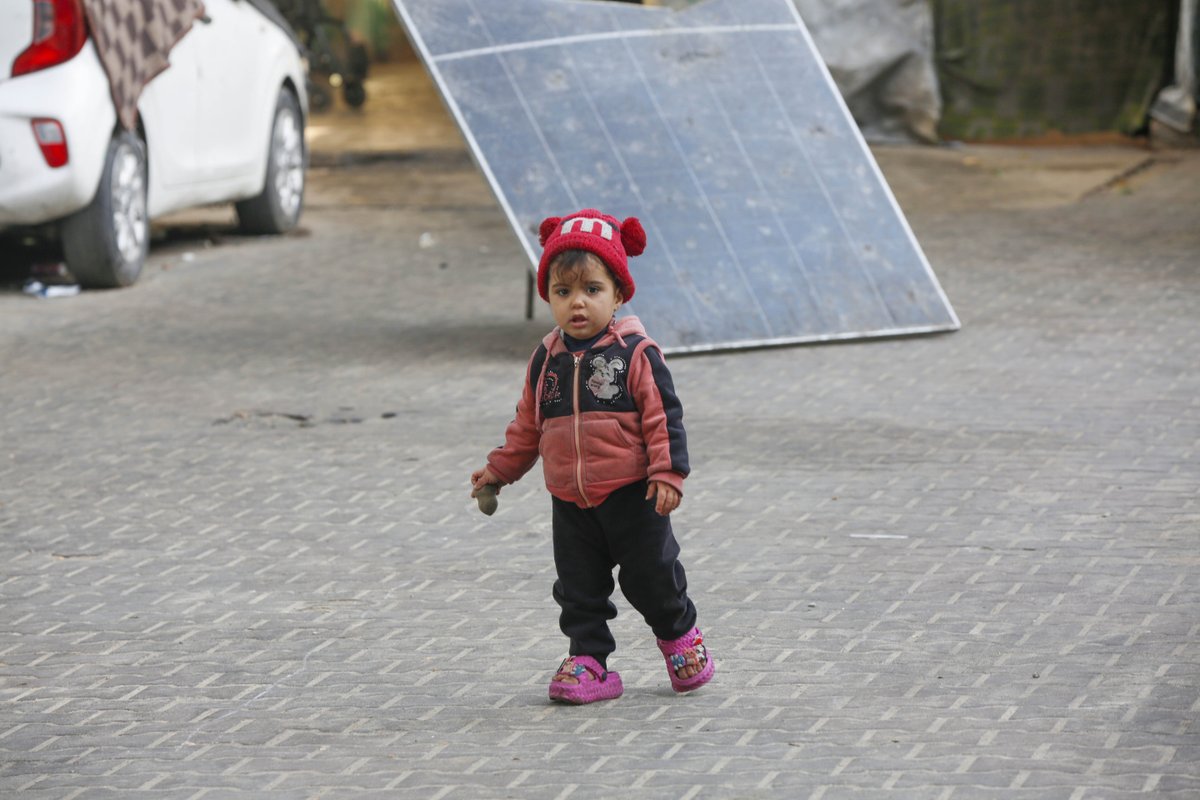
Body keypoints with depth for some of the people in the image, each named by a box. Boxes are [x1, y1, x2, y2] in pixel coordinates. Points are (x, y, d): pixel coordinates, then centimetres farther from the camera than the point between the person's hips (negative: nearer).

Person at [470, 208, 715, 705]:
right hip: (570, 501, 4)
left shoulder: (636, 353, -10)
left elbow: (663, 416, -11)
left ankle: (679, 634, 32)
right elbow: (528, 425, 16)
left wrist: (667, 473, -18)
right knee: (578, 586, 6)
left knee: (650, 575, 7)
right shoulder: (547, 360, 5)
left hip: (631, 495, -4)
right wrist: (500, 469, 19)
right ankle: (588, 660, 15)